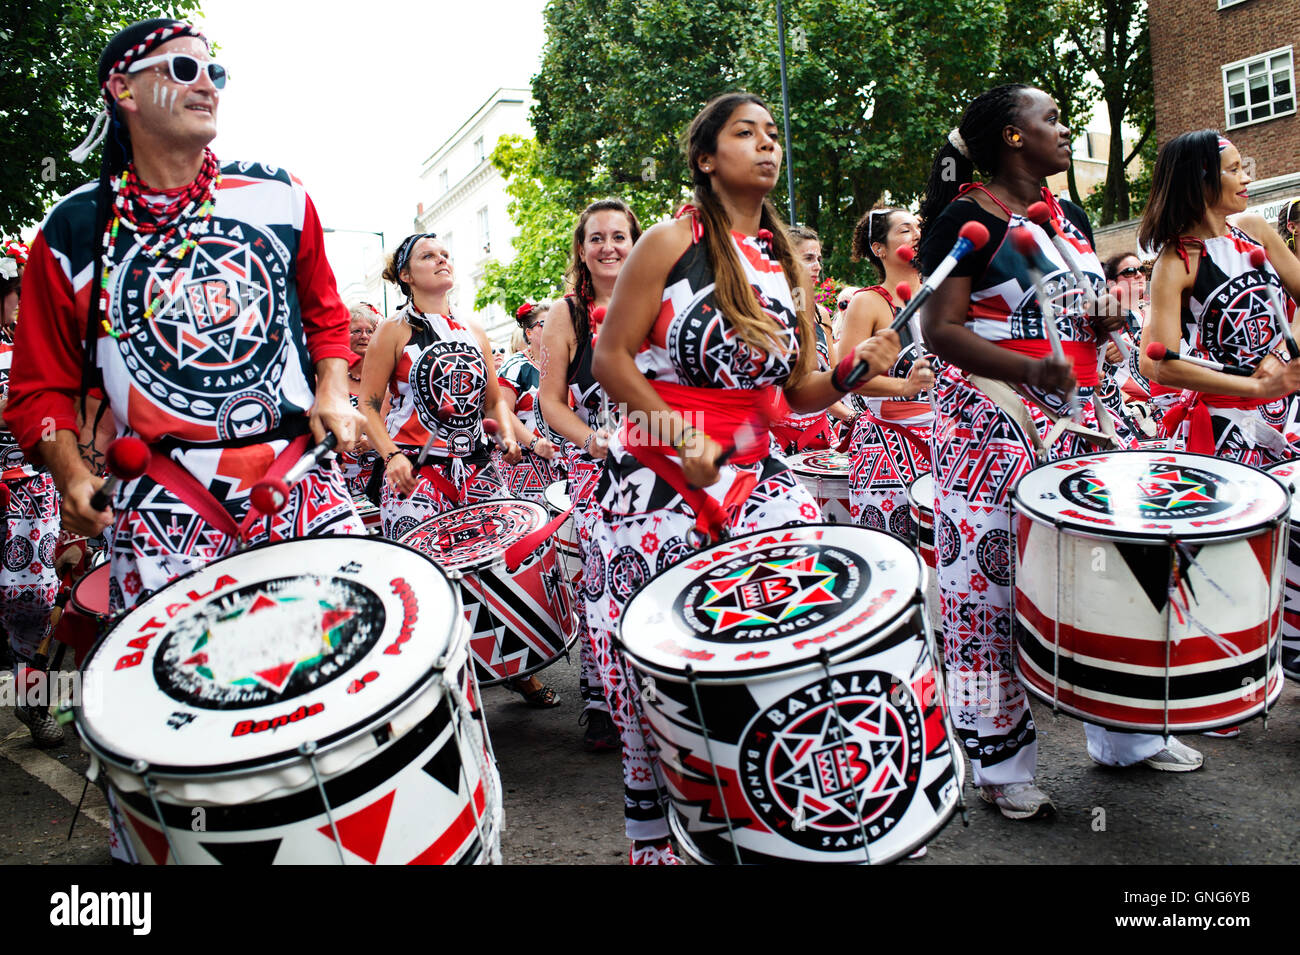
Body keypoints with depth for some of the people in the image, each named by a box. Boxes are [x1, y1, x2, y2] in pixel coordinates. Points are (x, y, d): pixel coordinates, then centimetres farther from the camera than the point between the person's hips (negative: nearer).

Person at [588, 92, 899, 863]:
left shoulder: (787, 260, 11)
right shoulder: (674, 242, -4)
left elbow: (801, 393, 11)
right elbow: (611, 357, -7)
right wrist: (680, 435, -16)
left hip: (754, 470, 5)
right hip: (659, 474, -4)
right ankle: (652, 833, 21)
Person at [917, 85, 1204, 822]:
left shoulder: (1071, 219, 17)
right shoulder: (968, 219, -7)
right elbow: (940, 328, -15)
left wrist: (1106, 319, 3)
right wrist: (1031, 371, -27)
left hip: (1074, 413, 8)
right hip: (993, 420, -7)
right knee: (994, 579, -4)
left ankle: (1125, 733, 28)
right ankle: (1002, 764, 9)